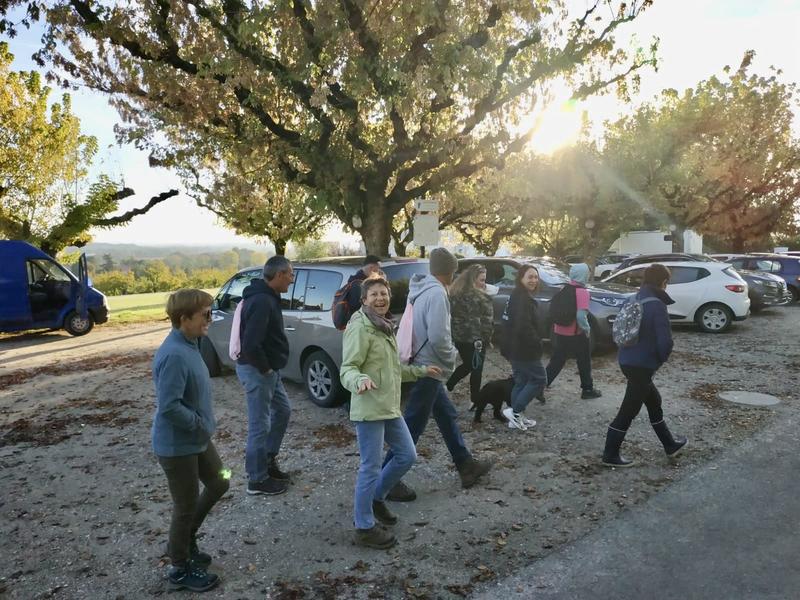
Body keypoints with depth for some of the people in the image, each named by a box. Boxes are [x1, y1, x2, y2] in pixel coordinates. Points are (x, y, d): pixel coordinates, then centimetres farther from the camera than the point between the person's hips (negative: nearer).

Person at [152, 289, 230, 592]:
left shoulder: (189, 345, 3)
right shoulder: (174, 355, -28)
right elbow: (168, 406, -31)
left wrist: (203, 425, 11)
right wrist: (201, 424, -19)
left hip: (197, 438, 10)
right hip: (177, 444, -9)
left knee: (218, 484, 23)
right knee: (186, 506, 8)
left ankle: (184, 540, 40)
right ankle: (181, 569, 30)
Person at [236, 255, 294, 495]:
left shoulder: (266, 297, 10)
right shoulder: (262, 301, -24)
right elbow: (251, 344, -31)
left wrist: (269, 367, 14)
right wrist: (265, 368, -17)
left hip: (268, 369, 11)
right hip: (257, 371, -10)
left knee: (283, 410, 22)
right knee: (260, 425, 1)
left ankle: (268, 459, 34)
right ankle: (257, 480, 15)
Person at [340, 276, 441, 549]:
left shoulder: (385, 327, 15)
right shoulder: (360, 328, -14)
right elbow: (347, 368, -20)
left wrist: (421, 371, 26)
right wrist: (360, 380, -41)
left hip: (390, 406, 9)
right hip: (369, 408, -9)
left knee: (407, 456, 16)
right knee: (371, 468, -1)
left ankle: (376, 499, 35)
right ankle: (364, 528, 14)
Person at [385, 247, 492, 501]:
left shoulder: (421, 289, 8)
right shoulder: (437, 293, -20)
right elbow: (438, 337, -27)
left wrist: (446, 356, 13)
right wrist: (451, 357, -9)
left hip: (423, 366, 10)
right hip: (429, 369, -10)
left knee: (447, 416, 20)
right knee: (413, 426, -2)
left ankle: (466, 466, 34)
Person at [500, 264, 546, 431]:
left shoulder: (516, 296, 13)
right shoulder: (523, 298, -20)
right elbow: (524, 327, -29)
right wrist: (537, 344, -18)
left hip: (516, 348, 10)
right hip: (524, 350, -10)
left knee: (521, 381, 16)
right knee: (539, 379, 1)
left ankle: (517, 417, 21)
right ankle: (515, 411, 0)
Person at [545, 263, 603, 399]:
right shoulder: (582, 292, -17)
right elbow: (581, 316, -26)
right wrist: (587, 329, -12)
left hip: (559, 332, 6)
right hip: (576, 334, -6)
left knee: (556, 361, 14)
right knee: (584, 362, 13)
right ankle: (587, 390, 24)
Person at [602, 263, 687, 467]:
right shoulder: (657, 306, -18)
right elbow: (665, 341, -23)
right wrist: (661, 359, -1)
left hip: (627, 361, 9)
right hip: (642, 365, -9)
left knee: (654, 401, 24)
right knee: (628, 411, 3)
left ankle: (670, 445, 40)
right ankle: (610, 455, 13)